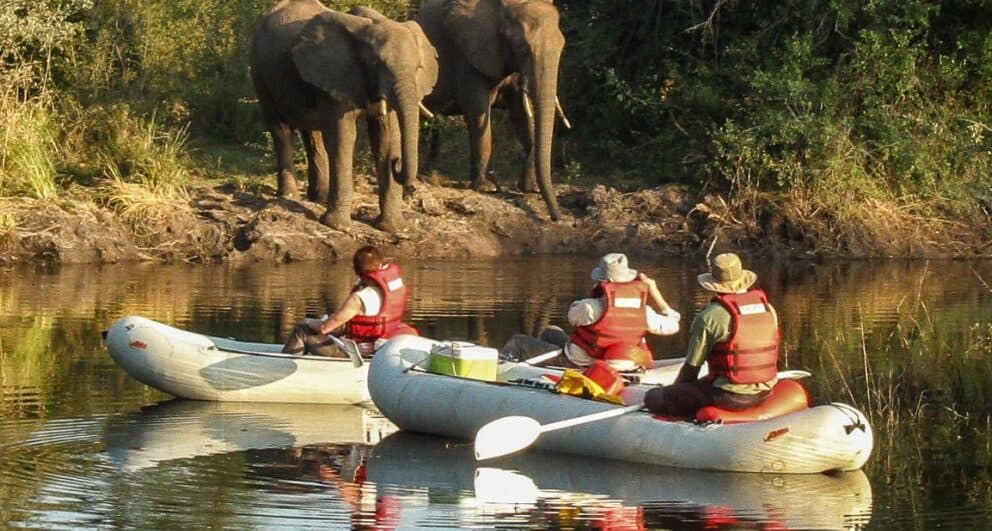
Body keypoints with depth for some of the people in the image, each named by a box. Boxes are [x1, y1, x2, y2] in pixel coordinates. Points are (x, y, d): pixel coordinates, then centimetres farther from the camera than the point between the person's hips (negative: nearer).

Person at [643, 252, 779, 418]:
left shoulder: (709, 317, -12)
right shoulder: (768, 308, 5)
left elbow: (691, 367, -5)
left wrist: (676, 388, 13)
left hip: (729, 397, -7)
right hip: (764, 393, 7)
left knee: (653, 398, -1)